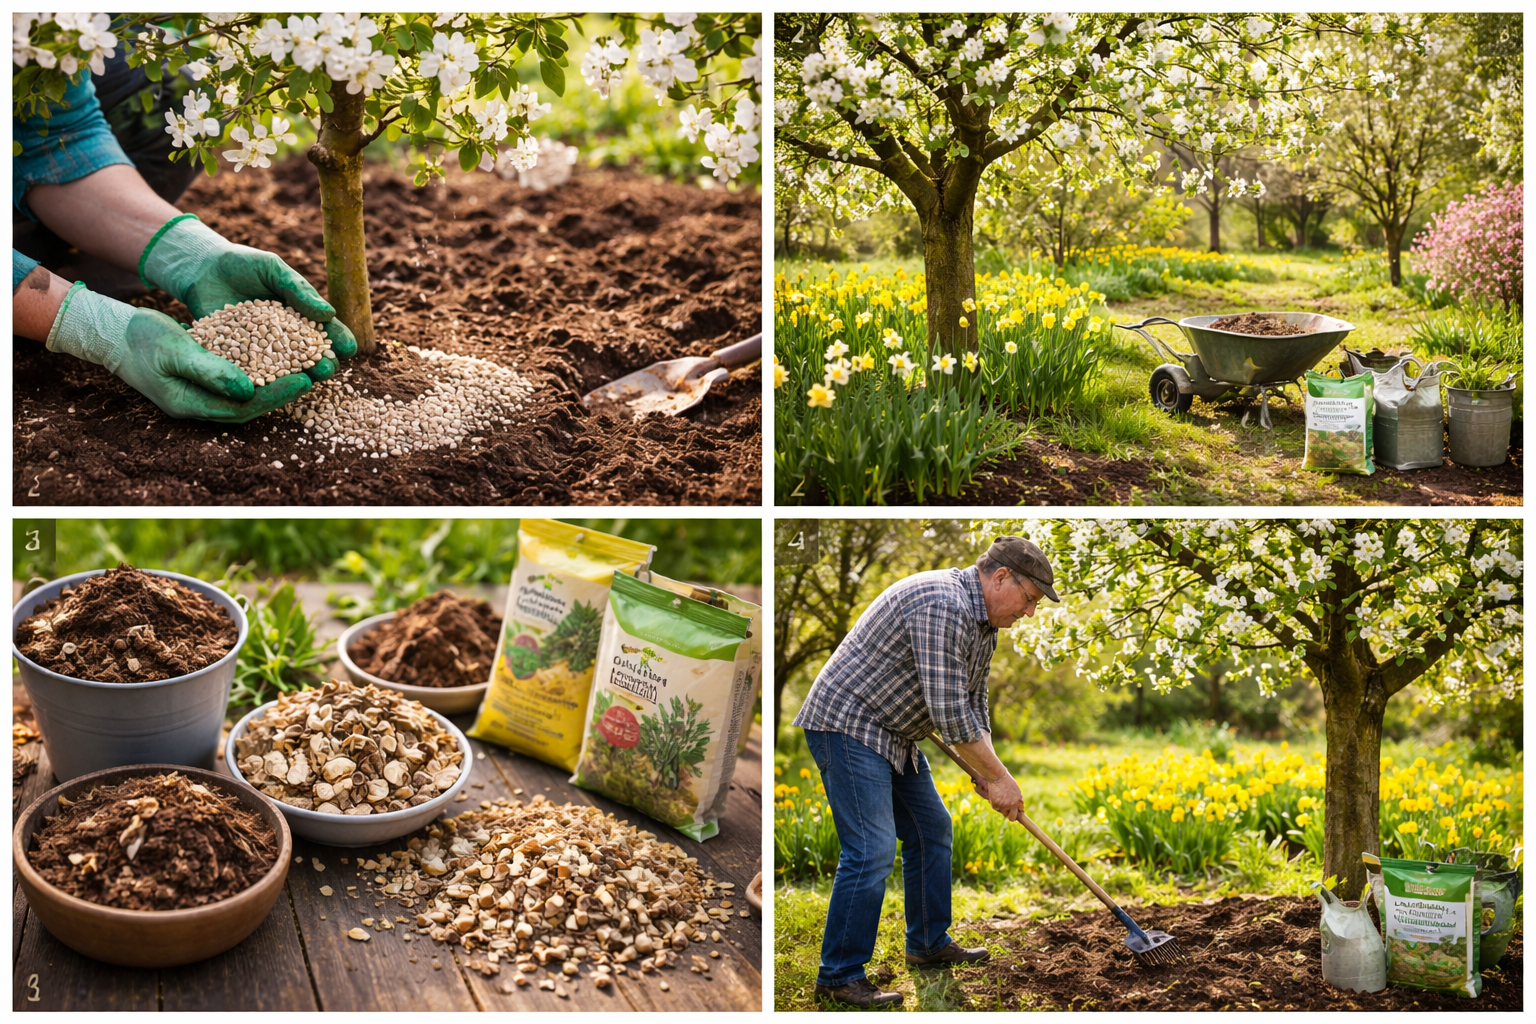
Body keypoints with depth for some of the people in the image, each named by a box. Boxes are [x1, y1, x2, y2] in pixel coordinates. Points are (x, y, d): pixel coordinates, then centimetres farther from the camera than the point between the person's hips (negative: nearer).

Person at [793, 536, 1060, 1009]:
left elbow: (972, 704, 18)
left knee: (930, 828, 16)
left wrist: (985, 772, 6)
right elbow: (949, 711, -26)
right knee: (871, 850, -14)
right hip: (847, 725, -11)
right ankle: (839, 975, -5)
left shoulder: (983, 622, 10)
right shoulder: (944, 606, -25)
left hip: (893, 734, 11)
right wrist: (998, 776, -17)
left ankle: (929, 944, 30)